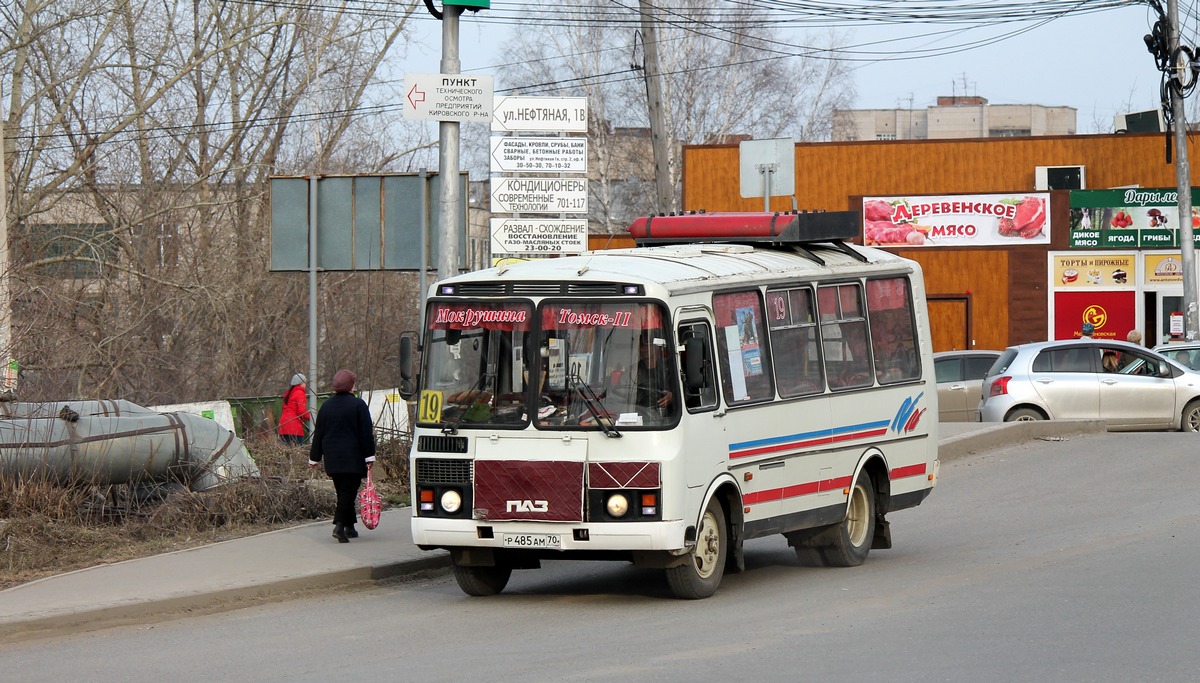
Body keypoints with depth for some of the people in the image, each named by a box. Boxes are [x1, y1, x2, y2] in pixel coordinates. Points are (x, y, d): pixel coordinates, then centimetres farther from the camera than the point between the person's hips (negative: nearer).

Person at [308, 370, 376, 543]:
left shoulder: (326, 406, 8)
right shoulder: (358, 405, -7)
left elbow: (318, 434, 11)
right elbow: (366, 433, -9)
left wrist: (314, 458, 17)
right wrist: (369, 456, -6)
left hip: (332, 457, 5)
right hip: (353, 457, -5)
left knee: (342, 492, 14)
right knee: (349, 491, -6)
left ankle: (349, 527, 17)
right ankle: (340, 525, -22)